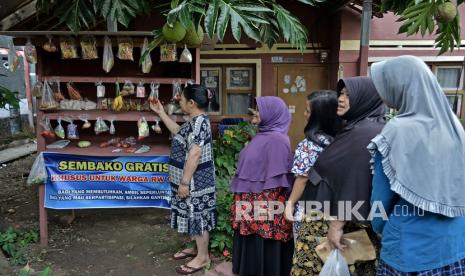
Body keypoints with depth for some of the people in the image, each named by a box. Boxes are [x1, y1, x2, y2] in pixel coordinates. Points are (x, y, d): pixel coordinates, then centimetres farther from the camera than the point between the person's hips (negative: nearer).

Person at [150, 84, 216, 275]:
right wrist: (161, 113, 25)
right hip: (192, 180, 10)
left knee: (197, 216, 2)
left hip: (195, 181, -10)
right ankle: (197, 248, 36)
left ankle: (203, 257, 16)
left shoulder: (199, 122, -22)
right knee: (194, 216, 20)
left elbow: (194, 155, -27)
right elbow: (179, 133, 26)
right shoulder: (195, 121, 10)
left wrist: (184, 182, -23)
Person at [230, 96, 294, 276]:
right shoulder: (262, 135, 9)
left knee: (264, 248, 6)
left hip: (264, 206, -9)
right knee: (252, 245, 19)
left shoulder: (277, 139, -19)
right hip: (252, 204, 9)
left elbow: (275, 182, -20)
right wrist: (242, 200, 20)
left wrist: (266, 207, -18)